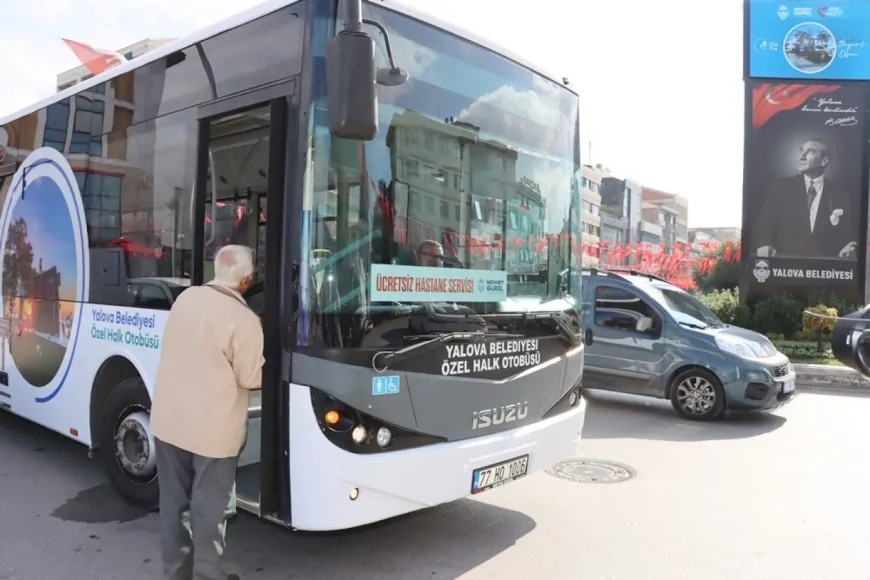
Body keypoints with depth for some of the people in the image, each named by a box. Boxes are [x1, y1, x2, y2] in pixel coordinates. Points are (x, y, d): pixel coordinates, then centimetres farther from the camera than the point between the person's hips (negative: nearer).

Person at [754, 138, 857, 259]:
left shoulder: (839, 192, 10)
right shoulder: (784, 187, 9)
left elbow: (853, 228, 11)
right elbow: (764, 222, 3)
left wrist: (851, 248, -9)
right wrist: (764, 244, -15)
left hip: (824, 263, 1)